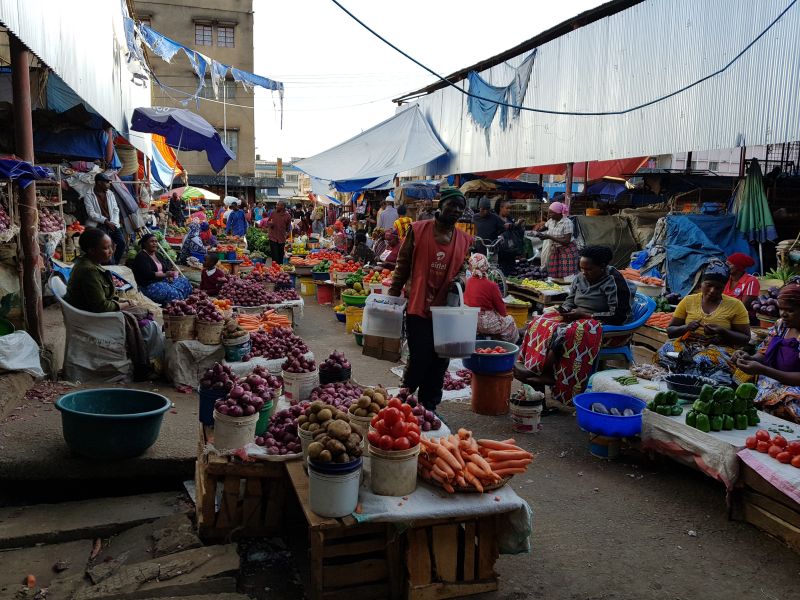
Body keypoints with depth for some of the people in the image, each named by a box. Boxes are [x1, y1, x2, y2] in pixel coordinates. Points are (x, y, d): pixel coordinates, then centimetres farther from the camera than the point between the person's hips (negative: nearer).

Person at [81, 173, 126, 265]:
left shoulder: (110, 193, 12)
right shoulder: (88, 195, -4)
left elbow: (116, 210, 10)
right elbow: (91, 214, -10)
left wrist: (113, 222, -6)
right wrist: (106, 221, -16)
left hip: (111, 223, 5)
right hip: (98, 224, -5)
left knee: (121, 242, -15)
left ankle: (115, 264, 0)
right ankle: (112, 265, -19)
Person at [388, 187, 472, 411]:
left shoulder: (465, 241, 6)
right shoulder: (418, 230, -4)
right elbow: (402, 266, 0)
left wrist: (460, 279, -6)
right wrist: (392, 297, 0)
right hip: (419, 309, -4)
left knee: (439, 364, 10)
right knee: (419, 360, -2)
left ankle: (429, 408, 26)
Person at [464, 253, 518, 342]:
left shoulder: (468, 282, -2)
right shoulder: (491, 285, -18)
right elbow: (500, 305, -8)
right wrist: (504, 314, 15)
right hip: (485, 323, -6)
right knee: (510, 321, 20)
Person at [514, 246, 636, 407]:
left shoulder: (614, 282, -13)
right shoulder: (580, 278, 8)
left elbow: (619, 316, -18)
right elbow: (570, 300, 19)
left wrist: (585, 314, -19)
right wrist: (565, 310, -7)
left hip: (600, 324, -8)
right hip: (577, 318, 8)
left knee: (562, 333, -33)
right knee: (540, 324, -17)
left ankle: (542, 373, -23)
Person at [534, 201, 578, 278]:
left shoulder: (567, 222, -19)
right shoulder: (551, 220, 1)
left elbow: (567, 241, -24)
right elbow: (544, 227, 22)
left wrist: (549, 237, -25)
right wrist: (538, 231, -2)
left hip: (567, 251, -6)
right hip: (555, 250, 6)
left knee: (567, 277, -10)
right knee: (554, 276, 3)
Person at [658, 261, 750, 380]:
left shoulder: (735, 305, 4)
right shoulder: (688, 301, 9)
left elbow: (745, 338, 5)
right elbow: (670, 331, 11)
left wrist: (722, 332, -13)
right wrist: (686, 328, -11)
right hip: (687, 345, 2)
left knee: (704, 361, -38)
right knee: (666, 352, -33)